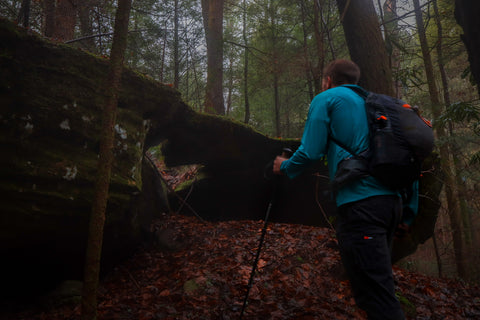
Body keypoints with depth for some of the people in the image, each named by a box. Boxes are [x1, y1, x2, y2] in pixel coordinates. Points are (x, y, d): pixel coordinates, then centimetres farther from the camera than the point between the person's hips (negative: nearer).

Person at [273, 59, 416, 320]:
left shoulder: (325, 99, 5)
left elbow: (310, 152, -6)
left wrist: (285, 167, 15)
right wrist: (409, 209, 24)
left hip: (360, 203, -8)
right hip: (391, 199, 8)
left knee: (375, 297, -8)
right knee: (380, 286, 17)